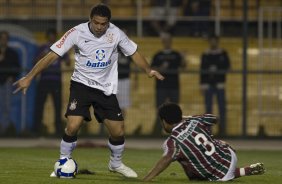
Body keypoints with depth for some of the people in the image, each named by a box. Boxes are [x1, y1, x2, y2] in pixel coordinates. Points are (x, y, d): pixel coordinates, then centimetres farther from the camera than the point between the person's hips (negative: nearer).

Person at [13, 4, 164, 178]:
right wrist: (29, 77, -21)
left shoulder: (116, 33, -9)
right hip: (82, 84, -3)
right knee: (73, 126, -21)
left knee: (118, 132, 1)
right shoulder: (77, 33, -17)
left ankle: (116, 163, 31)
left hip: (106, 88, 3)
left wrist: (149, 70, -11)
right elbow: (52, 56, -17)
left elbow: (134, 52, 5)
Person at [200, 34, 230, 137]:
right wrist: (202, 85, 2)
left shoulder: (223, 54, 5)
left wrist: (217, 69, -16)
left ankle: (222, 130, 0)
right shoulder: (205, 55, 8)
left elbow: (227, 66, -1)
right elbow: (202, 70, 7)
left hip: (220, 84, -1)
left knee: (222, 107, -2)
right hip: (208, 84, 1)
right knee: (208, 108, 1)